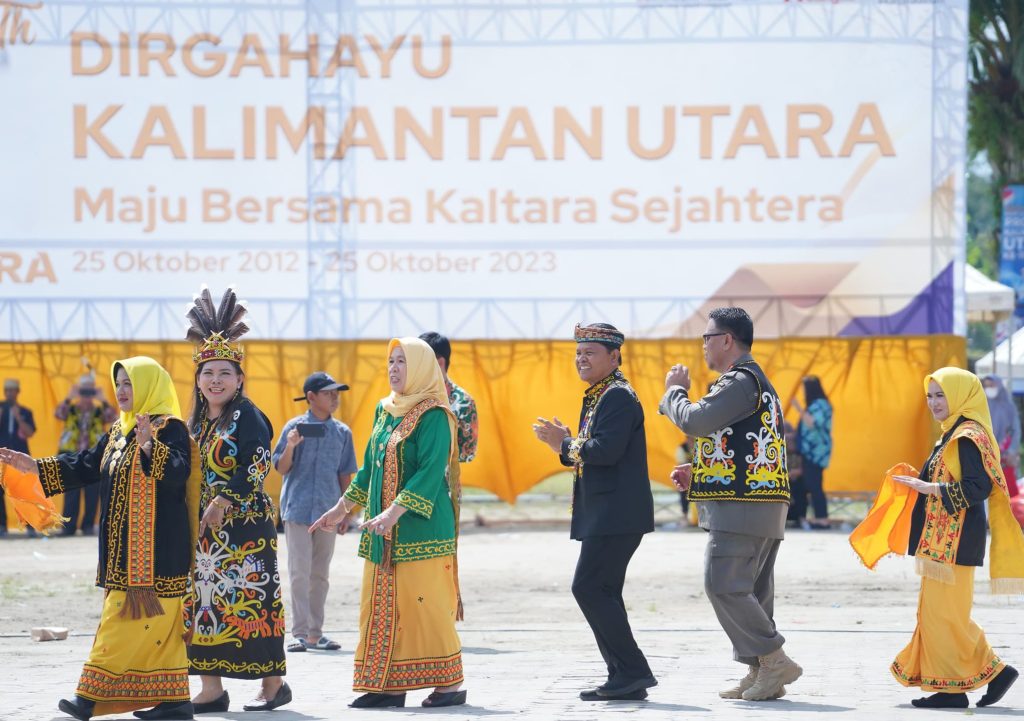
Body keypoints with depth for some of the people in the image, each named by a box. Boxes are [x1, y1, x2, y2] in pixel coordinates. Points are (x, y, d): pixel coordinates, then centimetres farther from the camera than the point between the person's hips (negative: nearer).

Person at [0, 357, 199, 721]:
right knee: (156, 621, 7)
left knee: (125, 620, -9)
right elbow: (85, 466, 20)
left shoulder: (170, 429, -9)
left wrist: (149, 447, -40)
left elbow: (178, 472, -24)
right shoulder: (119, 432, 17)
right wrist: (36, 467, 13)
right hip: (124, 549, 9)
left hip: (154, 550, -9)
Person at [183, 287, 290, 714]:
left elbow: (257, 465, -15)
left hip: (244, 523, -7)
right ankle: (211, 689, 6)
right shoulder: (198, 422, 15)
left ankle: (273, 683, 2)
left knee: (251, 599, -6)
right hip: (203, 527, 7)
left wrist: (222, 503, -18)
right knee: (206, 599, 4)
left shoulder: (246, 416, -6)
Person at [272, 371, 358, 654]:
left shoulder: (342, 432, 7)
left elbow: (345, 475, 12)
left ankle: (315, 633, 13)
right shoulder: (294, 427, -2)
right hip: (298, 510, -3)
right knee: (299, 572, -7)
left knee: (320, 575, 7)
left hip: (328, 511, 3)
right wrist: (290, 446, -19)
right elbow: (281, 469, 0)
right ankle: (300, 633, -6)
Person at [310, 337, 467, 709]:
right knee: (382, 606, 5)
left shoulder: (433, 415, -10)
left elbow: (430, 472, -20)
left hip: (421, 529, -8)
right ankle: (389, 685, 9)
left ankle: (450, 683, -1)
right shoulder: (385, 410, 14)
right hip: (383, 534, 8)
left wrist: (394, 512, -28)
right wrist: (342, 508, 21)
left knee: (425, 604, -8)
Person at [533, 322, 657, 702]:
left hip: (617, 514, -11)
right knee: (602, 592, 11)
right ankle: (624, 677, 14)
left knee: (589, 588, -13)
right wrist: (564, 445, 4)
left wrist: (565, 444, -11)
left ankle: (632, 670, -11)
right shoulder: (596, 398, 20)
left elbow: (607, 450, -24)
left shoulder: (618, 396, -12)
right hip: (604, 516, 11)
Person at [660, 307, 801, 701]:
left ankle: (773, 660, -11)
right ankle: (760, 672, 10)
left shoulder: (740, 382, -12)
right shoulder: (759, 383, 22)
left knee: (723, 586, -11)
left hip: (740, 506, -10)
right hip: (765, 506, 10)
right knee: (750, 592, 10)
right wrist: (697, 475, 17)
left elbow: (695, 421, -21)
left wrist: (674, 391, -1)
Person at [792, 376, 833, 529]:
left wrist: (800, 410, -24)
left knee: (814, 486, -13)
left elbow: (813, 424, -26)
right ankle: (819, 519, 10)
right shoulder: (815, 405, 18)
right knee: (811, 486, 9)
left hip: (815, 453, -11)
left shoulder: (820, 404, -13)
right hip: (810, 452, 11)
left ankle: (823, 520, -15)